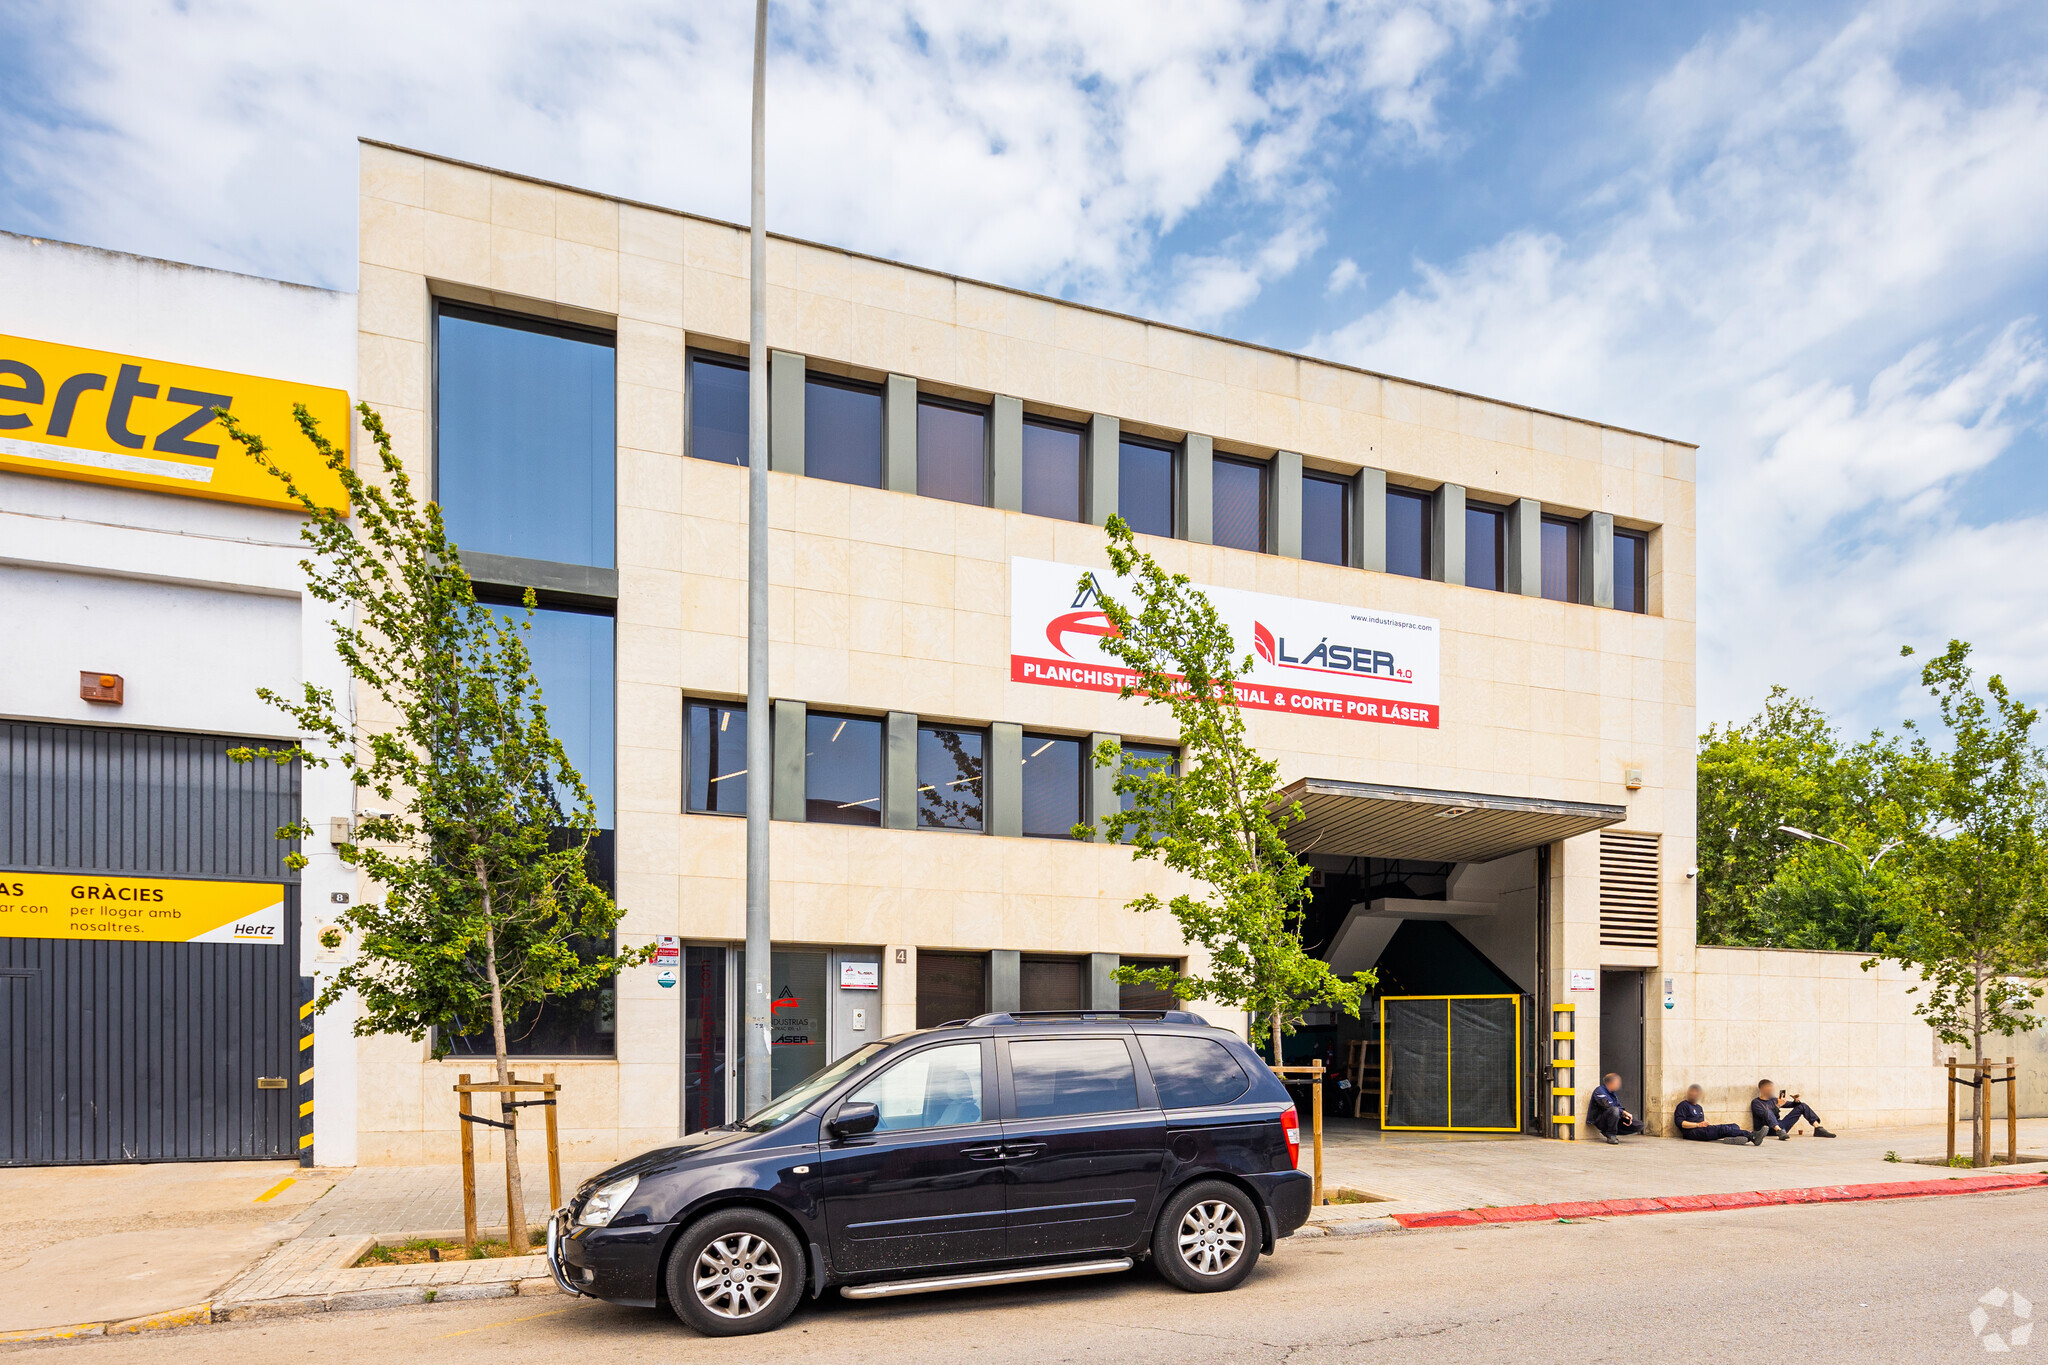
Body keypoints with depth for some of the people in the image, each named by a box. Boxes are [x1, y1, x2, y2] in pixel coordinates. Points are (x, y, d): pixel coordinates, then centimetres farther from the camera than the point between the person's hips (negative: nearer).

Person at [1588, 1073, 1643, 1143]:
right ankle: (1611, 1135, -20)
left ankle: (1607, 1132, 1)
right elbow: (1607, 1106, -23)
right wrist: (1624, 1112, -21)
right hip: (1600, 1121, -9)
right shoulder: (1599, 1091, -12)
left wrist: (1625, 1116, -9)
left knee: (1639, 1126, -1)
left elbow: (1619, 1107, 12)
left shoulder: (1613, 1093, 16)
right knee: (1614, 1110, -39)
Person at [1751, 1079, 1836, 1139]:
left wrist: (1796, 1101, 1)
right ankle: (1780, 1132, -61)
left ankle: (1818, 1129, -6)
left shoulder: (1773, 1100, 23)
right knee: (1768, 1111, -39)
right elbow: (1765, 1114, -17)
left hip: (1780, 1125, 7)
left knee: (1802, 1106, 10)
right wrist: (1778, 1105, -25)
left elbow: (1790, 1105, 24)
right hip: (1769, 1129, -7)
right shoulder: (1755, 1103, 0)